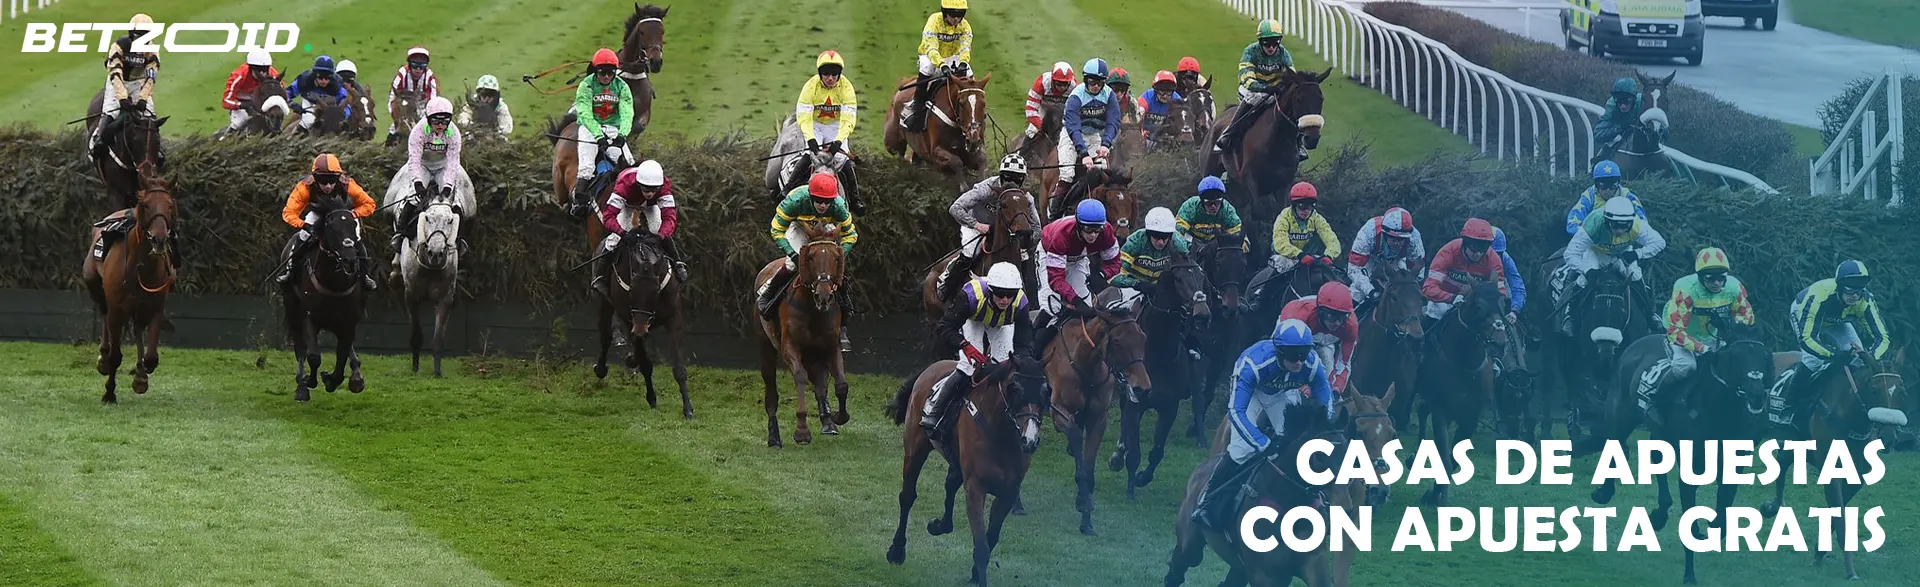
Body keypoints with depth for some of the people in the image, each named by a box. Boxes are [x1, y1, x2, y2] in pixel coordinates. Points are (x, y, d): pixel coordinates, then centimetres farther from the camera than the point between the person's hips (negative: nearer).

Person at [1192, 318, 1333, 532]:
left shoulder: (1313, 364, -34)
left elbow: (1327, 405, -18)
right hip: (1252, 391, -3)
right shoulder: (1254, 363, -44)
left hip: (1282, 394, 3)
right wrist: (1265, 444, -50)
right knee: (1242, 449, -17)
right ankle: (1207, 499, -2)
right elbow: (1236, 411, -44)